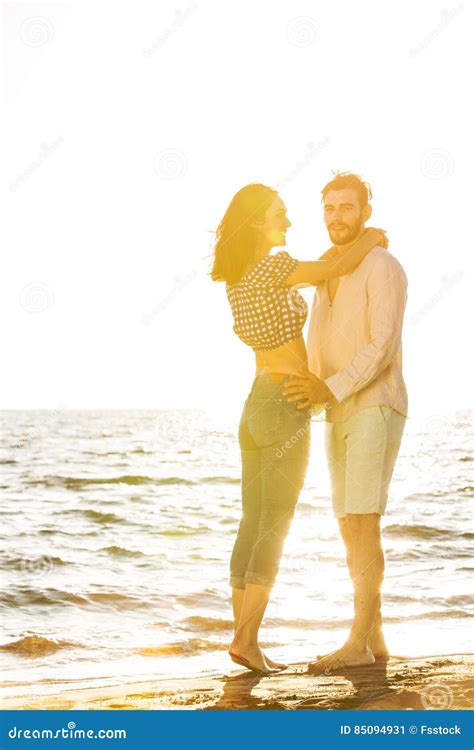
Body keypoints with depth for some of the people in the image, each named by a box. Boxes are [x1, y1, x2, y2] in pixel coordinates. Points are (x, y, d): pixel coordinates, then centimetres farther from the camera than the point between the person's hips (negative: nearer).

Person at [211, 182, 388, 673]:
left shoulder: (235, 278, 10)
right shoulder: (273, 267, -16)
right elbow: (339, 267, -12)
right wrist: (371, 239, 8)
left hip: (255, 407, 8)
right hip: (286, 410, -8)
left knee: (252, 528, 7)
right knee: (276, 527, -6)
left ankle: (242, 637, 7)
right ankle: (247, 638, -9)